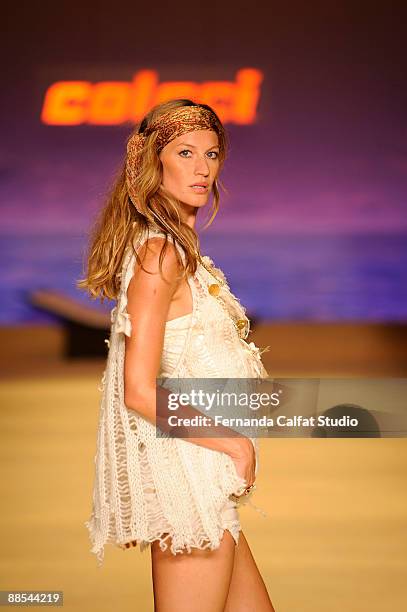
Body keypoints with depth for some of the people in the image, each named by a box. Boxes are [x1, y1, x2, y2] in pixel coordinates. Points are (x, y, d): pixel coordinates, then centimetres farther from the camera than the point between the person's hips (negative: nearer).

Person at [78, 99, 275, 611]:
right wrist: (233, 443, -13)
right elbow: (140, 392, -21)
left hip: (202, 478, 9)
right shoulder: (161, 252, -16)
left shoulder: (177, 248, 12)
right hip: (184, 477, -9)